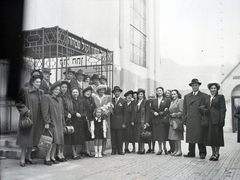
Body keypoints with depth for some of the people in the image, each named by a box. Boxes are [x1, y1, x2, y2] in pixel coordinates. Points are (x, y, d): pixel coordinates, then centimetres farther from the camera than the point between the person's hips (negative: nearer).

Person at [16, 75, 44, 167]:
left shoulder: (41, 92, 9)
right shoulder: (24, 90, -5)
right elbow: (18, 102, -3)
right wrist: (25, 110, -14)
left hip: (37, 118, 5)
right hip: (27, 117, -5)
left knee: (33, 137, 8)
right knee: (25, 137, -4)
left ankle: (28, 156, 19)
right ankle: (22, 158, 4)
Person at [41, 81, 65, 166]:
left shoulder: (59, 99, 18)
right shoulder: (46, 97, -5)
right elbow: (45, 111, -12)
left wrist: (62, 122, 14)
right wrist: (46, 122, -17)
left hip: (58, 123, 7)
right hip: (51, 122, -7)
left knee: (55, 140, 8)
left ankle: (52, 157, 17)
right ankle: (47, 159, -1)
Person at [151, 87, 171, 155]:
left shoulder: (167, 100, 3)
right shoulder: (154, 101, 15)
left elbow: (169, 109, -4)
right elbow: (151, 109, 13)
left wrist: (162, 113, -14)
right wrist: (154, 112, -7)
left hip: (163, 119, -3)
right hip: (156, 120, 4)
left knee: (163, 135, -2)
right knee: (158, 135, 5)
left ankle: (165, 148, 17)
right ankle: (160, 149, 14)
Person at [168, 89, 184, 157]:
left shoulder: (180, 101, -6)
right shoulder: (172, 102, 18)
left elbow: (182, 112, -13)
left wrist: (175, 114, -14)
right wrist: (170, 115, 4)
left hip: (177, 121, -8)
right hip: (172, 121, 8)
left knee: (177, 136, -6)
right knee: (173, 137, 8)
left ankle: (179, 150, 1)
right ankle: (175, 150, 16)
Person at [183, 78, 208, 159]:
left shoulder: (204, 96, 4)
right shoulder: (186, 96, 17)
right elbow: (185, 109, 17)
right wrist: (184, 119, 10)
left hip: (199, 120, -4)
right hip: (189, 120, 4)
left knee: (200, 136, -3)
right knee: (190, 137, 6)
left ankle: (202, 153, 7)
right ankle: (191, 152, 14)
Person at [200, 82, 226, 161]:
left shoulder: (220, 97, 4)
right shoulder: (207, 98, 17)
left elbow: (223, 109, -2)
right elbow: (202, 106, 11)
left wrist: (222, 120, -11)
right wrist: (204, 110, -13)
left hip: (216, 119, -4)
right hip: (208, 119, 4)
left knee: (217, 136, -2)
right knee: (210, 136, 6)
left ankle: (217, 153, 8)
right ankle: (213, 153, 16)